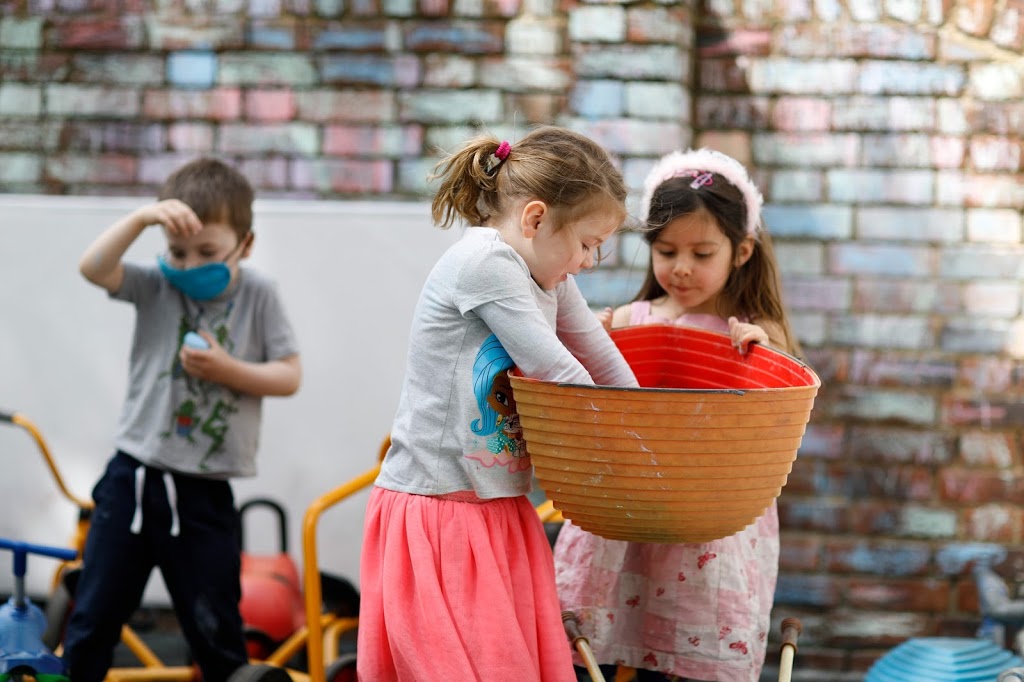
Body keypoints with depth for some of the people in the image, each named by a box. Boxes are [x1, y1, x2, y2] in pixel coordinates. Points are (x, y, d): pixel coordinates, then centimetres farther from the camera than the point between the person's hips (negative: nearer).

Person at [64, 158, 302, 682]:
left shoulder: (258, 297, -2)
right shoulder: (157, 286, 0)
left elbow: (289, 376, -2)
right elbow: (93, 267, -16)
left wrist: (228, 370, -16)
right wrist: (143, 216, -27)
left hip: (204, 495, -1)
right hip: (133, 479, 1)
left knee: (214, 628, 7)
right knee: (92, 618, 9)